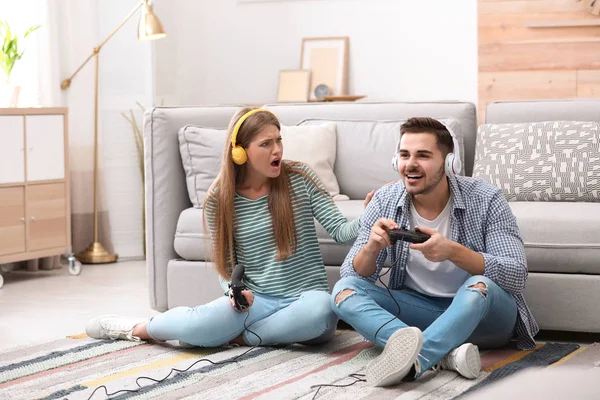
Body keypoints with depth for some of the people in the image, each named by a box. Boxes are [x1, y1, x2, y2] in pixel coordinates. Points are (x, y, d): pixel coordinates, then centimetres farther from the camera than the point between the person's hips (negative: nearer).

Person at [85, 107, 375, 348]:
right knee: (199, 326, -28)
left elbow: (340, 231, -6)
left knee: (320, 312, -38)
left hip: (306, 298, 0)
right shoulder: (219, 200, 1)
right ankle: (136, 329, 6)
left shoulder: (299, 178, -2)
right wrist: (234, 289, -14)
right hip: (256, 301, 1)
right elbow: (226, 267, 8)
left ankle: (234, 336, -17)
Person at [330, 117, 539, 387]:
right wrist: (371, 248, -30)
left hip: (482, 313, -4)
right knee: (344, 290, -19)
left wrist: (453, 251, -37)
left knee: (480, 286, -36)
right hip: (418, 310, 4)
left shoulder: (485, 200, -15)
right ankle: (446, 353, -38)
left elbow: (517, 276, -21)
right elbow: (354, 275, -5)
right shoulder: (384, 202, -6)